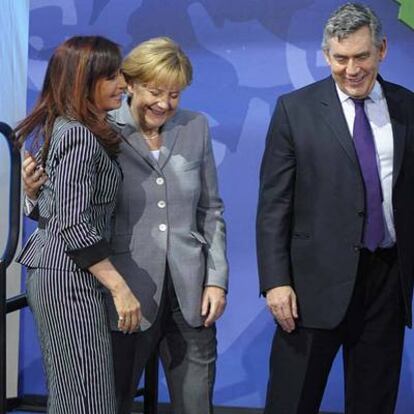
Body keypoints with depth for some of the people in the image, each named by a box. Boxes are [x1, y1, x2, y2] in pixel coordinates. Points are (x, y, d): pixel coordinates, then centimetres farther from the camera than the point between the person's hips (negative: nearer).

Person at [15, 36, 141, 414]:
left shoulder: (58, 127, 14)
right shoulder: (81, 136, -16)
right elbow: (73, 223, -21)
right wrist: (120, 288, -20)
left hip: (48, 268, 10)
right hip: (68, 274, -10)